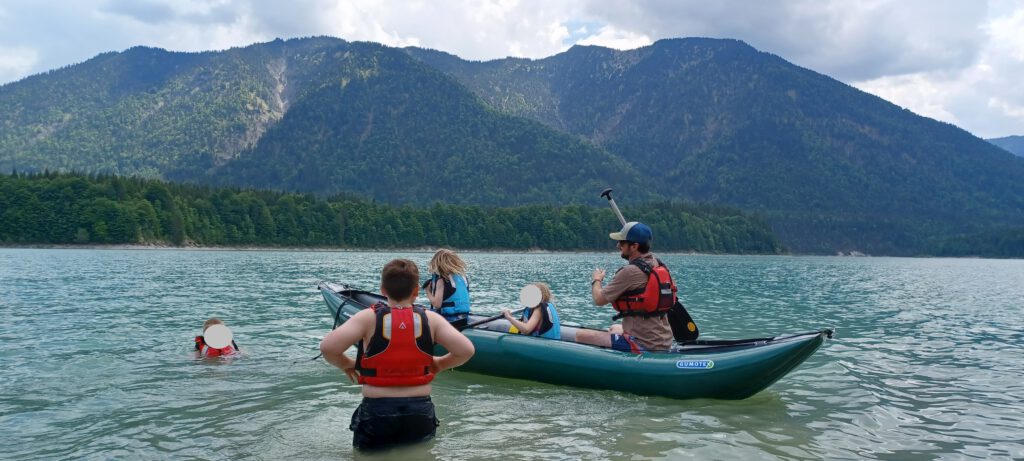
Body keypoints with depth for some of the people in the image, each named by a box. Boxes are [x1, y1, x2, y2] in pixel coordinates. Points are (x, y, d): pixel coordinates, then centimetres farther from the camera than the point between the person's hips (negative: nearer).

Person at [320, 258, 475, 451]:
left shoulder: (368, 318, -4)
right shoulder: (430, 319, 0)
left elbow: (327, 347, -15)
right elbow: (465, 350, -7)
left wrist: (347, 364, 5)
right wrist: (439, 363, 12)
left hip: (376, 415, -1)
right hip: (420, 415, 1)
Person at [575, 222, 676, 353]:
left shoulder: (630, 272, -20)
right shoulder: (659, 265, 5)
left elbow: (599, 300, -12)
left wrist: (596, 280, 10)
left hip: (643, 345, -9)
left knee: (580, 336, -6)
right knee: (614, 328, 37)